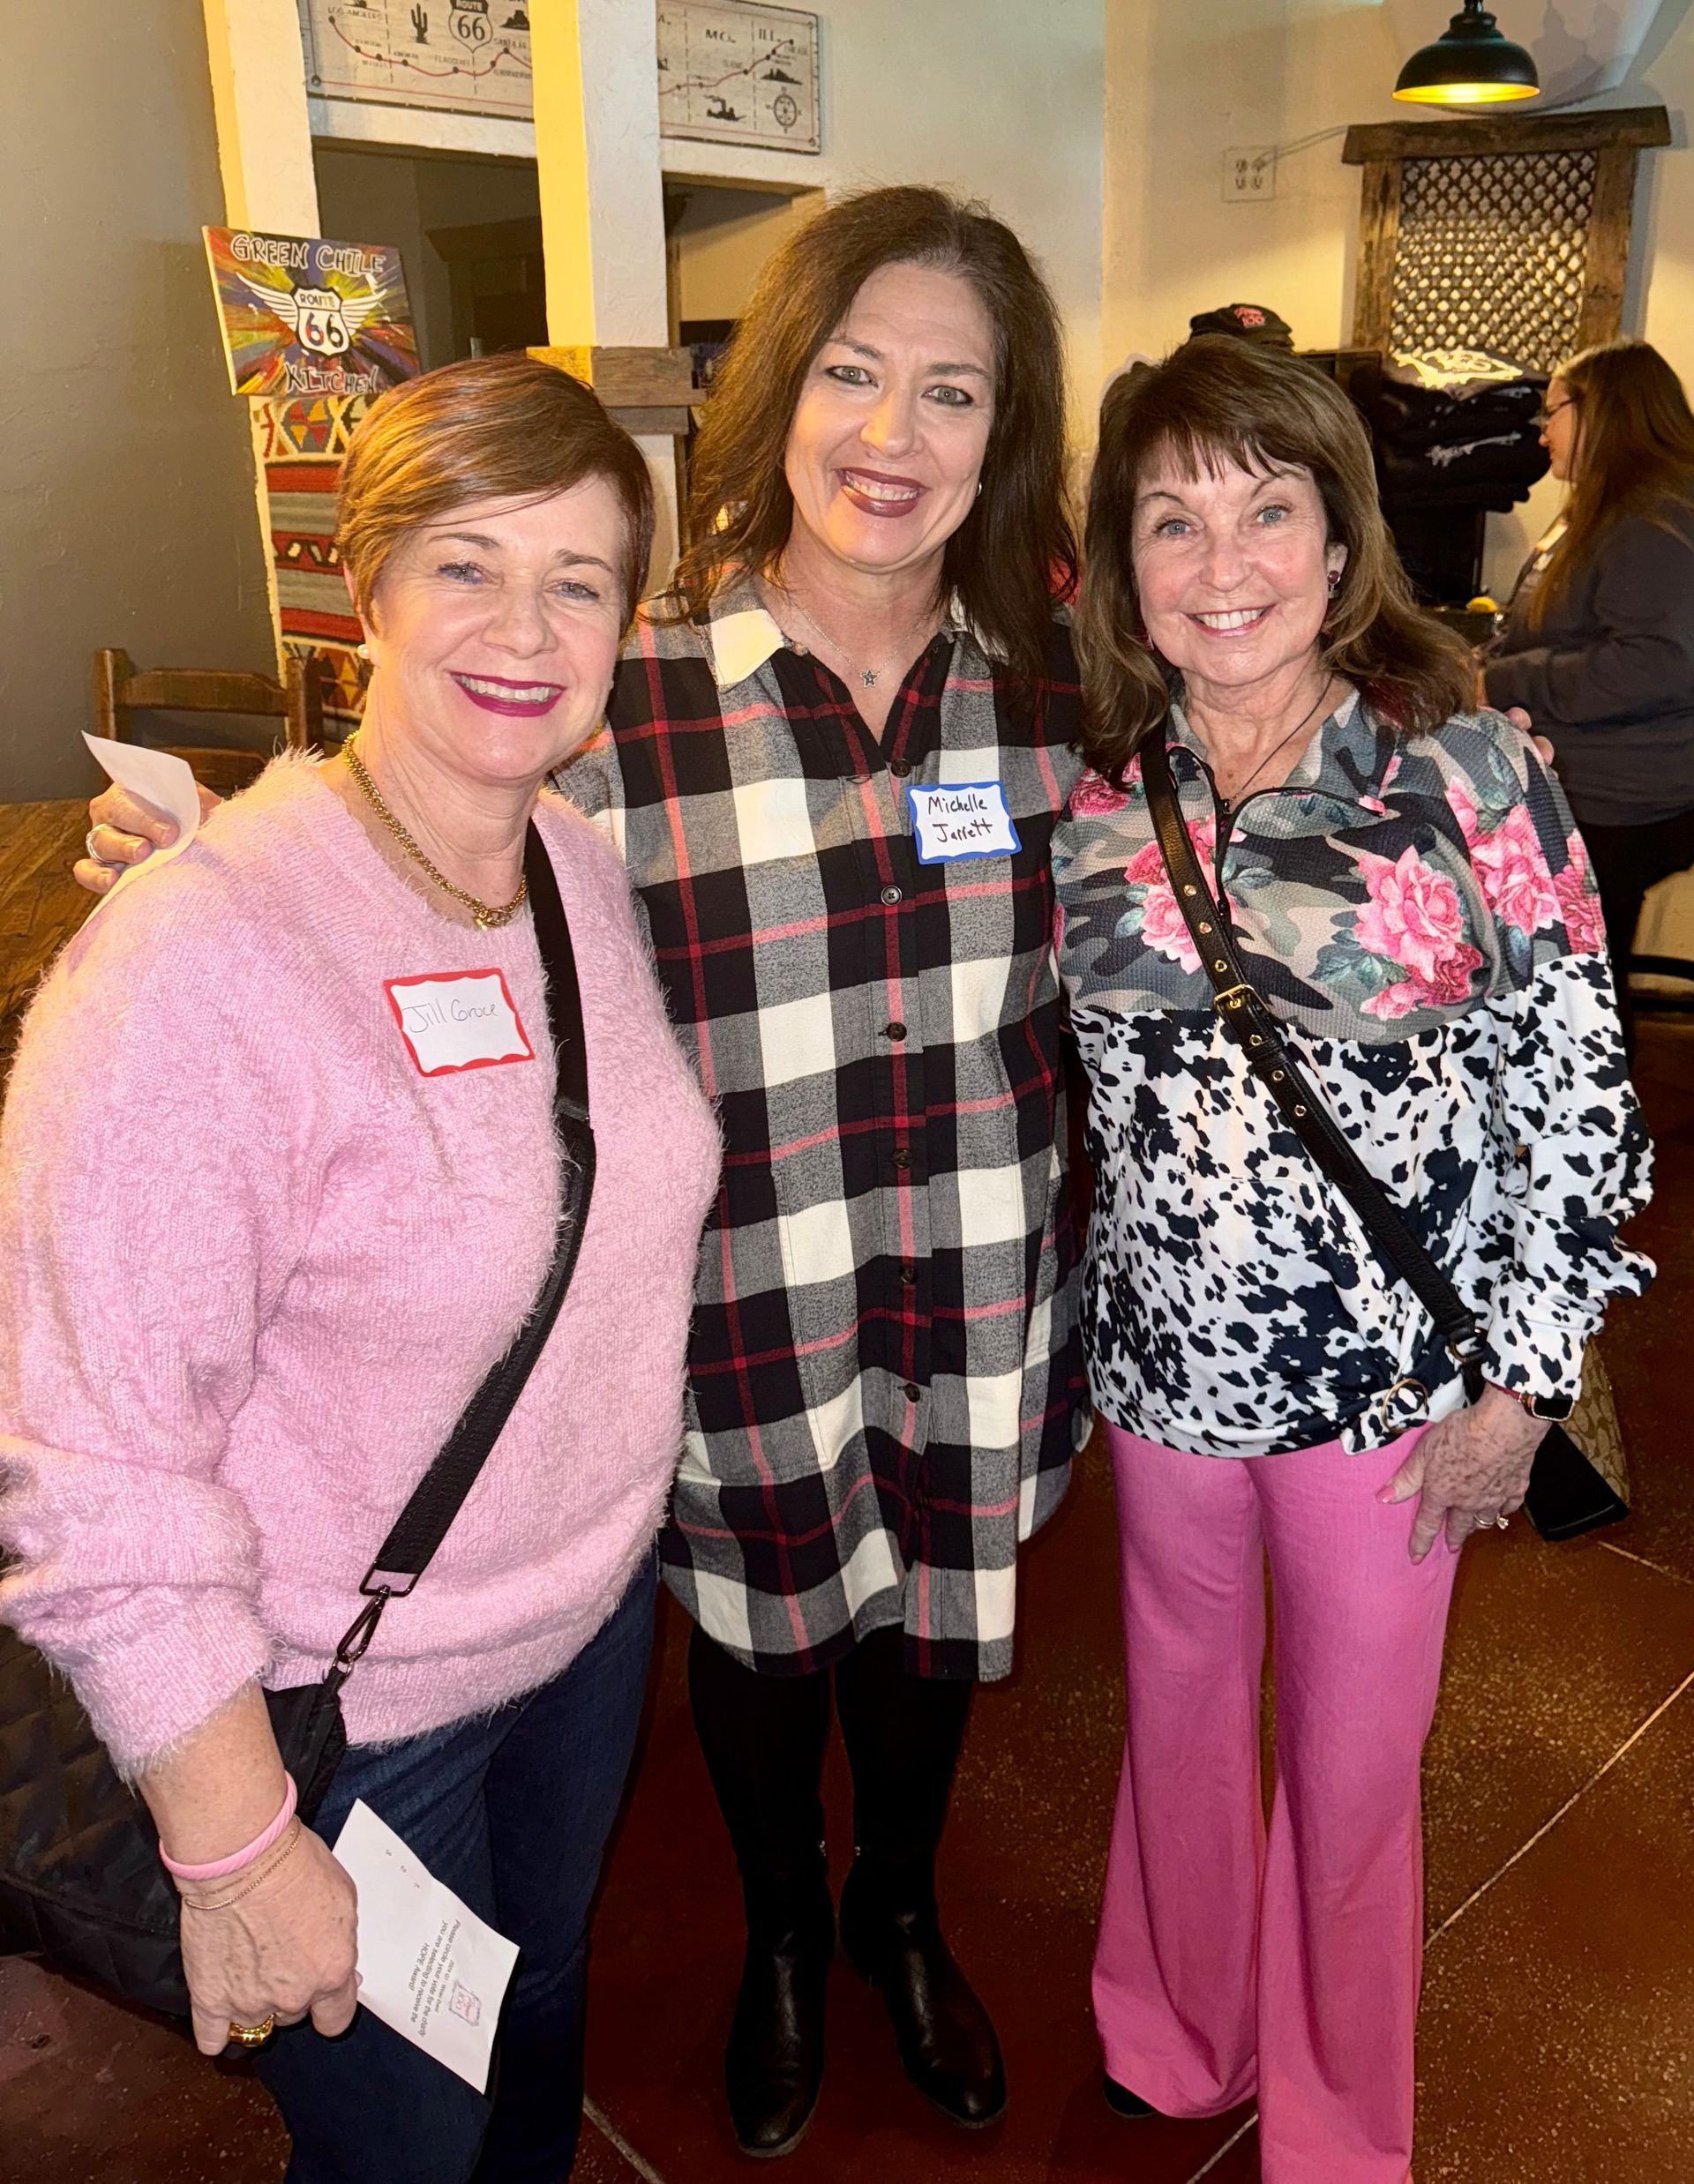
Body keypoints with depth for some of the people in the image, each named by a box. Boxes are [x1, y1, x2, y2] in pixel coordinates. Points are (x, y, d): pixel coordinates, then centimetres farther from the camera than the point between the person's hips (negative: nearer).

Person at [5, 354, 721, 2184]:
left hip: (594, 1620, 6)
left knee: (544, 2022, 30)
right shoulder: (199, 961, -28)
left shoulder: (589, 869, -5)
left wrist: (624, 1523, 11)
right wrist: (235, 1848, -19)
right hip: (344, 1717, -6)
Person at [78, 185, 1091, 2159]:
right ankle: (779, 1936, 56)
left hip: (979, 1306, 3)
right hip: (748, 1316, -2)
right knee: (764, 1632, 21)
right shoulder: (626, 706, -15)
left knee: (928, 1625, 23)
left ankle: (896, 1908, 57)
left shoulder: (1054, 683, -4)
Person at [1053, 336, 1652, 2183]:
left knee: (1354, 1750, 15)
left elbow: (1579, 1091, -9)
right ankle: (1175, 2036, 49)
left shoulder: (1470, 775, -12)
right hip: (1165, 1354, 3)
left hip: (1392, 1365, -2)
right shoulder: (1093, 800, -3)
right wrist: (1053, 1331, 6)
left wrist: (1519, 1385, -9)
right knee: (1181, 1700, 22)